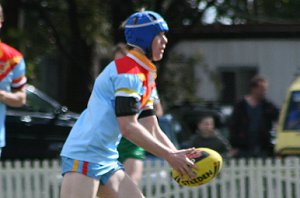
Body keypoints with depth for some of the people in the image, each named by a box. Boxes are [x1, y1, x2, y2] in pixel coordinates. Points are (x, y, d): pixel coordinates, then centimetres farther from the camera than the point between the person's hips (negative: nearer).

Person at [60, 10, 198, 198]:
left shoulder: (147, 77, 17)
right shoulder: (129, 71, -13)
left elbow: (152, 131, 16)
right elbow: (128, 127, -20)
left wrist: (178, 155, 1)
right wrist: (169, 156, -17)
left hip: (108, 161, 10)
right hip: (85, 159, -10)